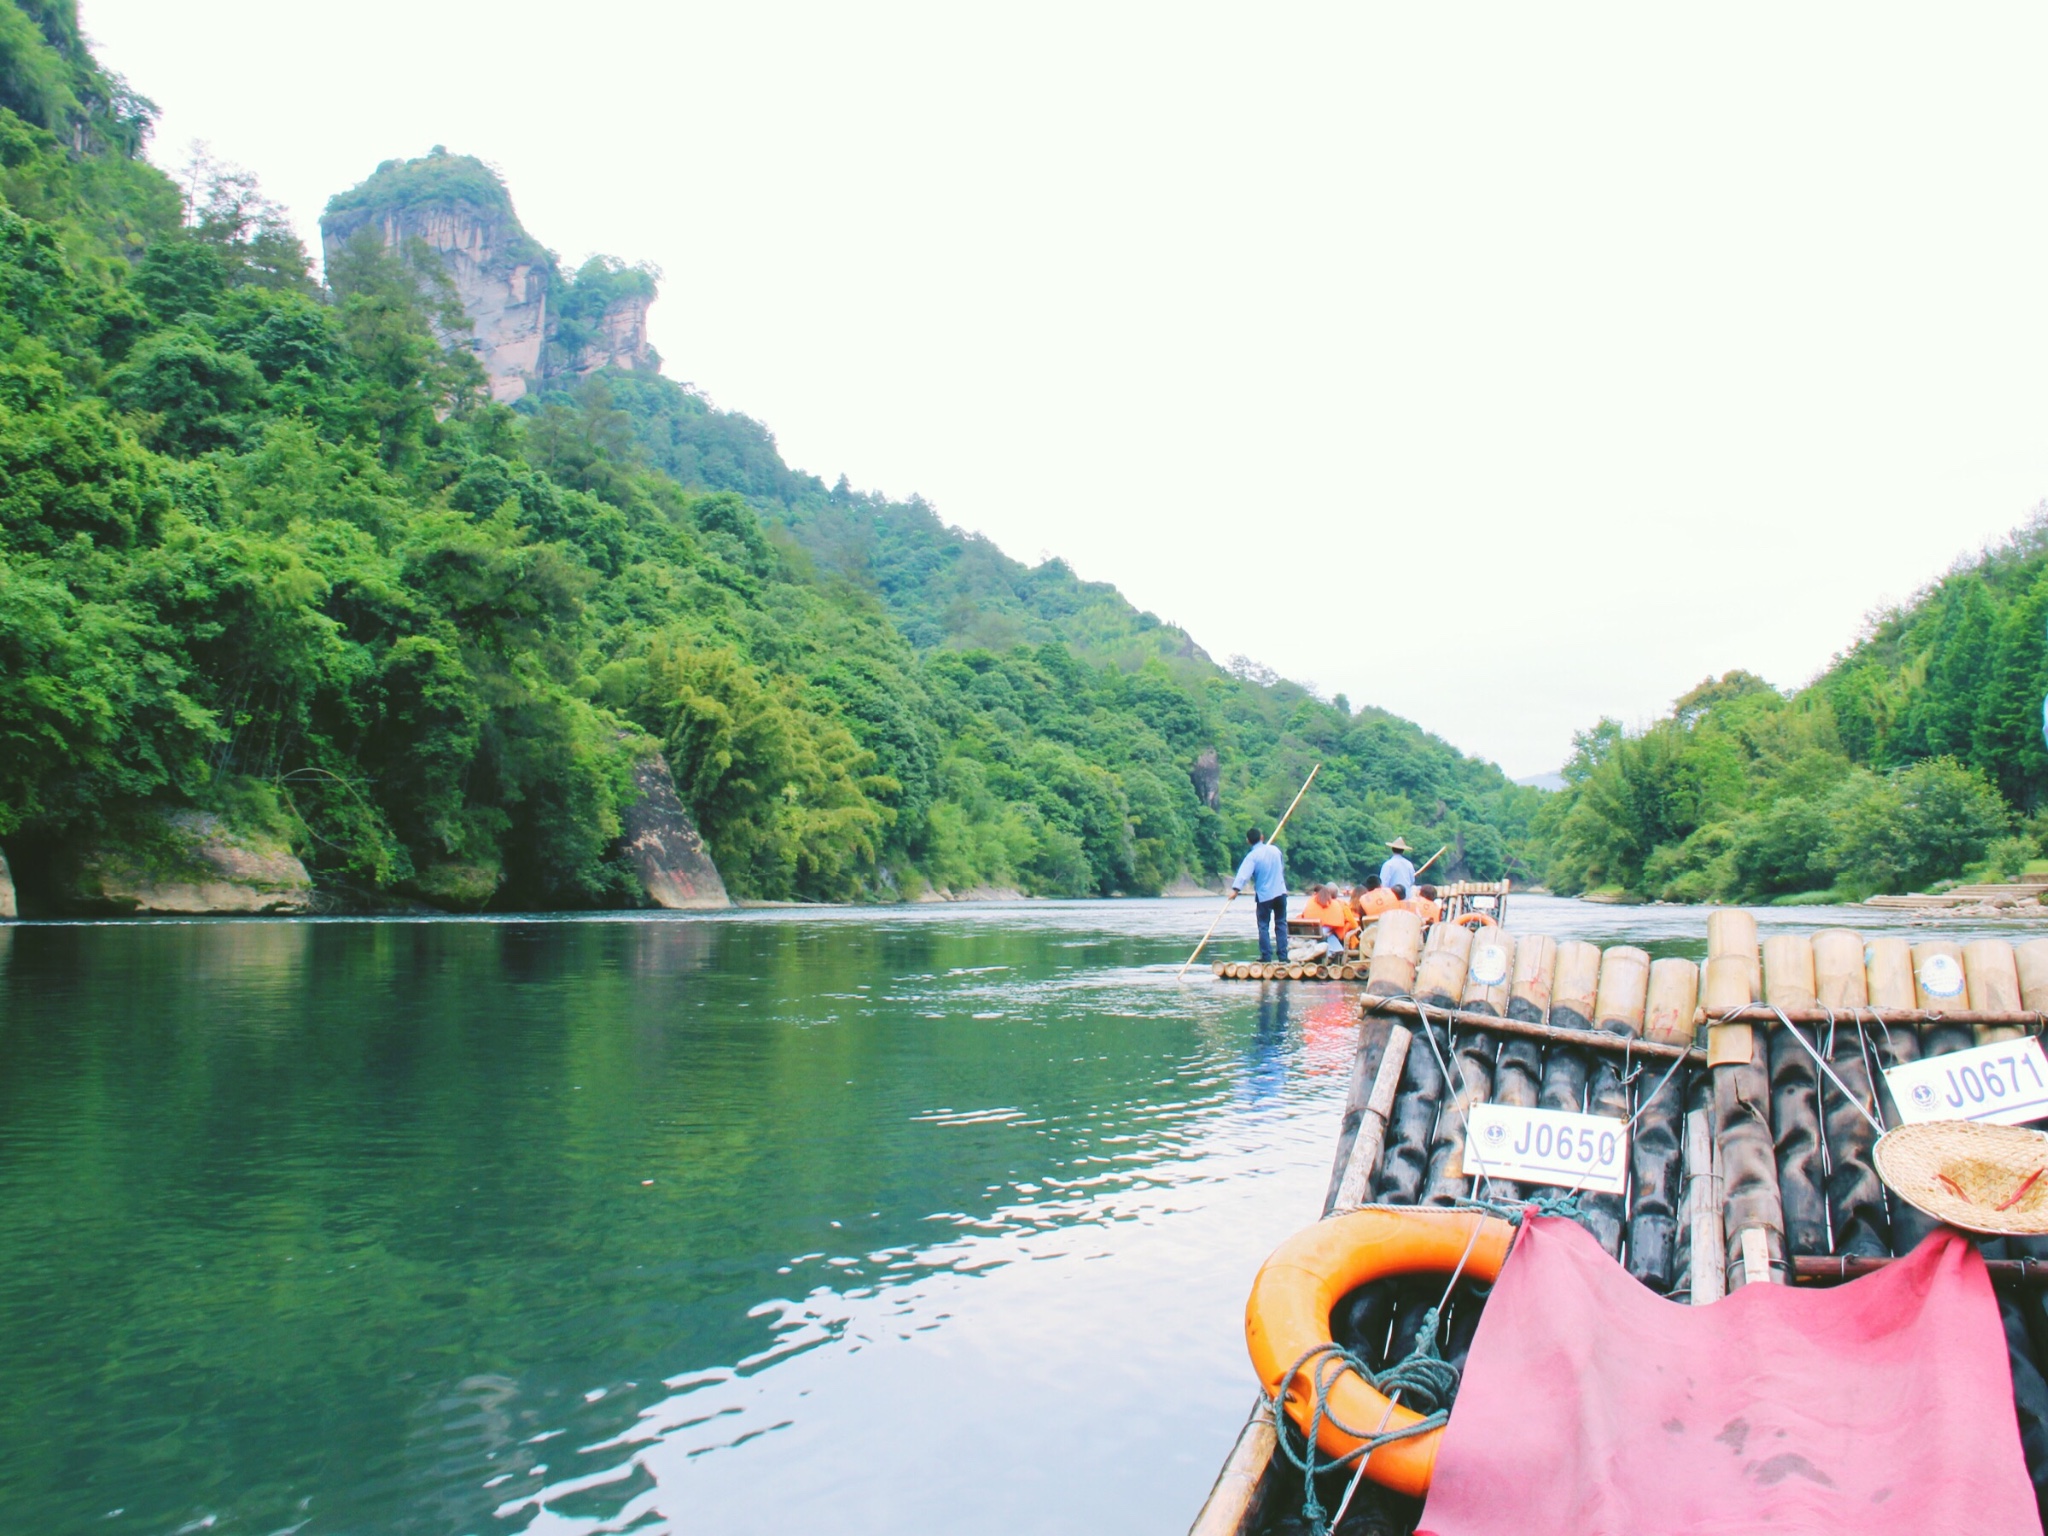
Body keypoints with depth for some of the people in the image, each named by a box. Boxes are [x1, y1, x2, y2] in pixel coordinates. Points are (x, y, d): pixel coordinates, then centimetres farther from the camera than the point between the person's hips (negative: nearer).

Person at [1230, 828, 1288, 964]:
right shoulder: (1275, 850, 4)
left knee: (1263, 926, 3)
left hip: (1264, 895, -4)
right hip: (1280, 892, 4)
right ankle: (1283, 957, 7)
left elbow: (1244, 873, -26)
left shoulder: (1252, 856, -13)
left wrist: (1235, 889, -32)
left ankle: (1266, 957, 1)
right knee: (1281, 924, 10)